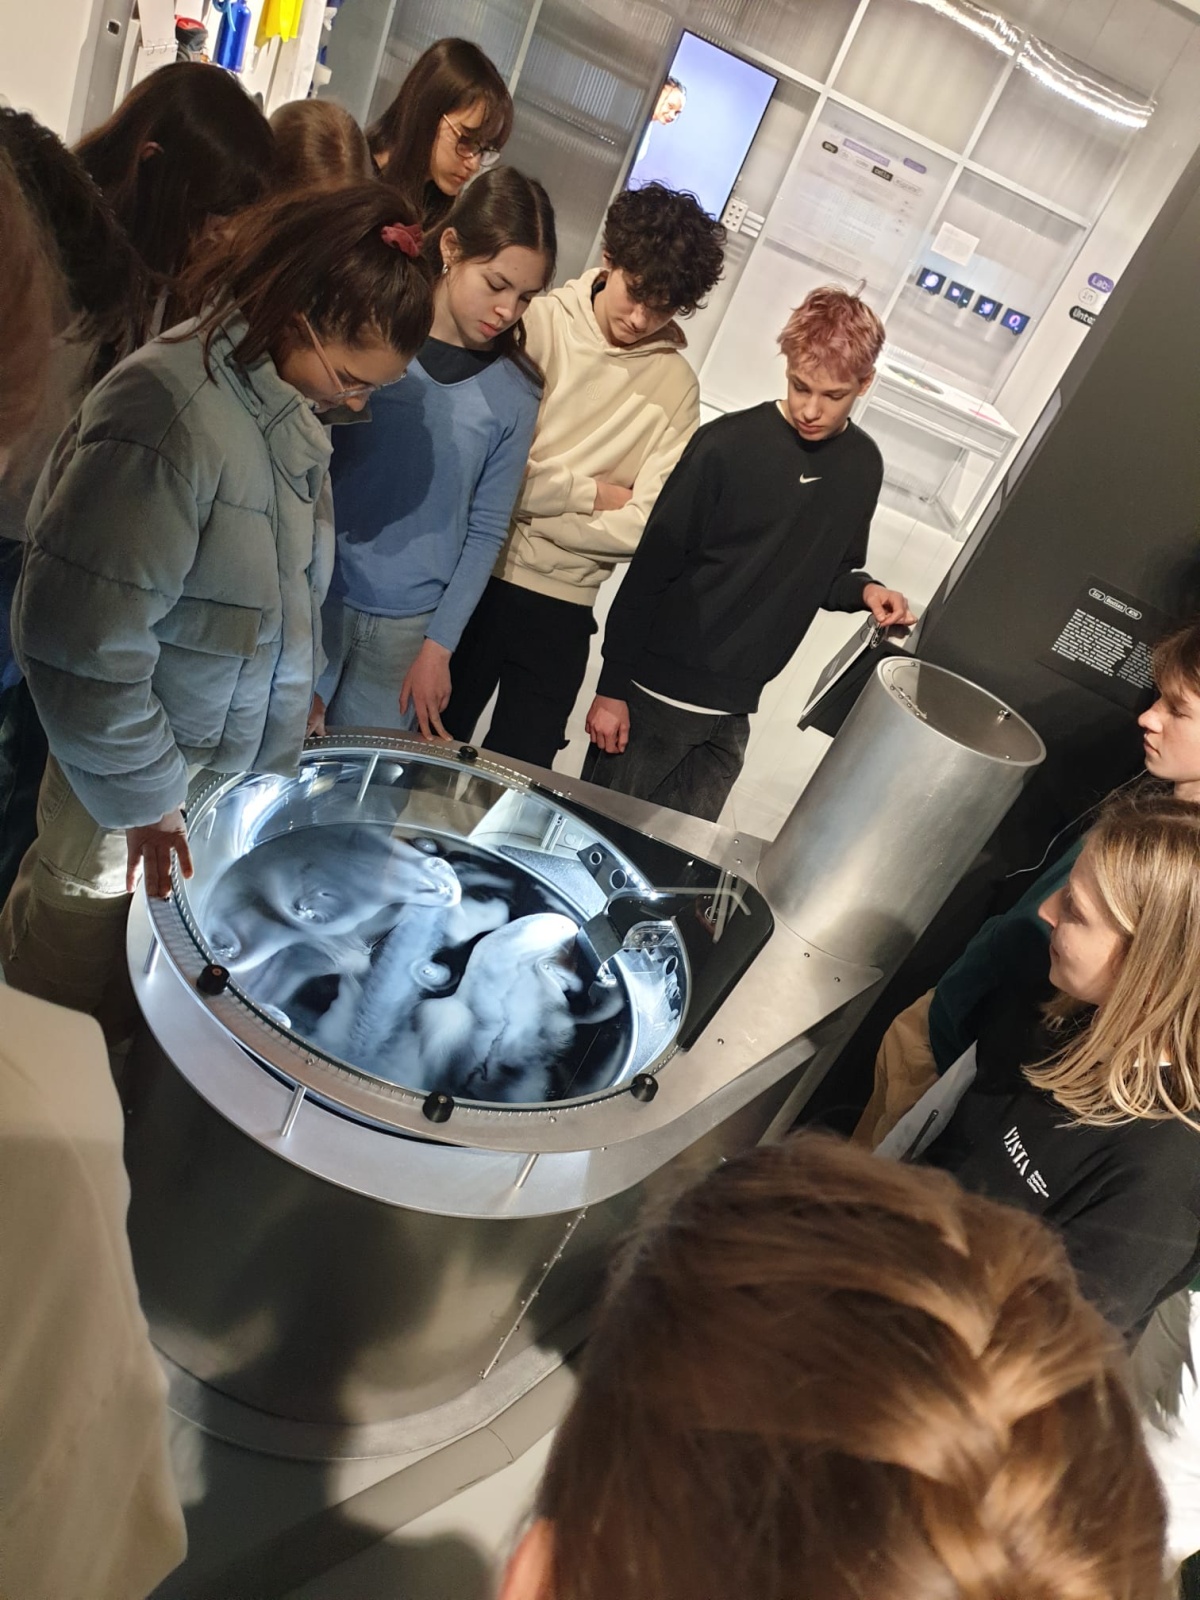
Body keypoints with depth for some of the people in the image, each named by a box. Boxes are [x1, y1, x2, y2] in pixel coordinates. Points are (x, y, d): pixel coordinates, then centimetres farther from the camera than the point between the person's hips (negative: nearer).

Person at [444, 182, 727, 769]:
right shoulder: (538, 321, -4)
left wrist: (522, 516, -10)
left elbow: (645, 525, -9)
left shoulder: (675, 384, -1)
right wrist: (589, 492, -9)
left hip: (560, 608, 1)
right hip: (472, 577, 0)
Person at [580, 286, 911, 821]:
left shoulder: (862, 465, 5)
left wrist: (863, 591, -5)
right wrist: (612, 687, -11)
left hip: (733, 715, 5)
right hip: (656, 694, -4)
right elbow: (651, 568, -11)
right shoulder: (729, 444, -13)